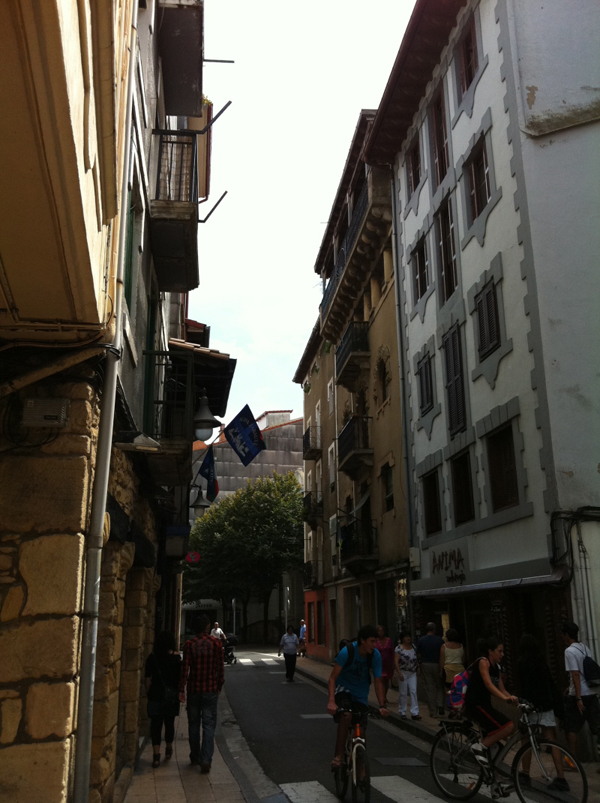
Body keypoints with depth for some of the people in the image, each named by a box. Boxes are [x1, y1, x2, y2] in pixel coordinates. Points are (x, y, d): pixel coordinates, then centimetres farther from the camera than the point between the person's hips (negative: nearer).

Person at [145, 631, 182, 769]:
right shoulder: (177, 657, -4)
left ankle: (156, 755, -8)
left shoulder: (152, 657, -4)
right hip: (172, 695, 1)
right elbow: (180, 677, -1)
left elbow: (148, 678, -1)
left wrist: (148, 693, 10)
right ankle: (168, 750, 33)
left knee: (156, 724, 0)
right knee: (169, 723, 16)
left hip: (156, 695, -1)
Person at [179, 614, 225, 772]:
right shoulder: (216, 643, -5)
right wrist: (219, 686, 10)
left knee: (194, 723, 16)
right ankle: (206, 760, -7)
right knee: (209, 724, 2)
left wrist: (181, 689, -1)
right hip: (210, 689, -1)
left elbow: (185, 668, -8)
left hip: (193, 688, 1)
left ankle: (195, 756, 26)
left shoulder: (189, 644, -6)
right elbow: (220, 667, -2)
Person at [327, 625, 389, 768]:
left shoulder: (375, 655, -16)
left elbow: (378, 682, -6)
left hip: (361, 694, 4)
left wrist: (382, 706, -15)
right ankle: (339, 756, -24)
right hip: (343, 688, -3)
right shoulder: (347, 651, -26)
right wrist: (331, 701, -34)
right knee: (346, 715, -33)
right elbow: (333, 677, -23)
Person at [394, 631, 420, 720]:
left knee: (413, 691, -2)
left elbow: (416, 659, 16)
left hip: (412, 673, 4)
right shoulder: (399, 649, -9)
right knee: (403, 693, 3)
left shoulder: (413, 647, 8)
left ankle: (415, 713, -1)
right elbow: (396, 661, -12)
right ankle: (402, 712, 15)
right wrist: (399, 673, -19)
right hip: (403, 673, -4)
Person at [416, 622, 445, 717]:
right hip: (437, 665, 0)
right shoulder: (440, 640, -6)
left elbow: (418, 655, 0)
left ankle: (433, 711, 5)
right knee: (439, 687, 15)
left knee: (429, 688, 5)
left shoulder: (421, 640, -2)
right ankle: (440, 705, -6)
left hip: (425, 665, 1)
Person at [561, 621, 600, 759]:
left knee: (571, 729, 5)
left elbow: (576, 674, -19)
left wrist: (578, 698, -19)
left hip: (578, 696, -7)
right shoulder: (585, 648, 11)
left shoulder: (570, 651, -13)